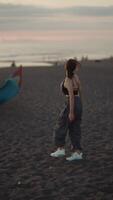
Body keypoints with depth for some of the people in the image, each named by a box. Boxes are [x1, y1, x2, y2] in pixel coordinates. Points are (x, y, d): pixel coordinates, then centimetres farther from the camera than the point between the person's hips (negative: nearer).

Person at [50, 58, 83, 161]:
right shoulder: (76, 77, 7)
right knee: (75, 129, 11)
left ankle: (61, 149, 10)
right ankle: (78, 152, 11)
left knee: (61, 127, 6)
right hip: (78, 103, 8)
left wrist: (71, 112, -19)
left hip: (71, 104, -8)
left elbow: (71, 96, -20)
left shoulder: (68, 80, -16)